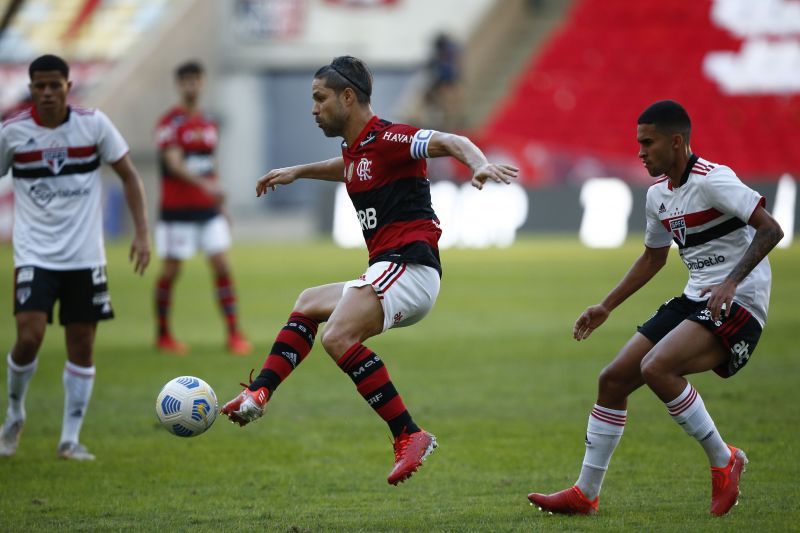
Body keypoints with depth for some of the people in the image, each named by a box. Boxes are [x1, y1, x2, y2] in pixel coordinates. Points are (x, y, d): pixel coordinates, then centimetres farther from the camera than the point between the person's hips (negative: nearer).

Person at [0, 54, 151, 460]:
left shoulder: (93, 124, -4)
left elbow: (128, 176, 4)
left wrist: (142, 233, -5)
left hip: (85, 256, 2)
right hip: (35, 255, -1)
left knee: (82, 346, 3)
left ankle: (70, 439, 13)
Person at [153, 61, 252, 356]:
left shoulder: (208, 124, 12)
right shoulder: (170, 122, -9)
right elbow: (174, 163, -21)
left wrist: (220, 206, 19)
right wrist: (206, 185, -35)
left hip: (208, 209, 5)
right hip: (177, 210, -5)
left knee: (222, 265, -4)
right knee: (170, 270, 2)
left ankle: (234, 333, -3)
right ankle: (163, 334, 16)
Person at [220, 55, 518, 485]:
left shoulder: (388, 139, -9)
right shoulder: (356, 149, 20)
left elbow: (451, 142, -24)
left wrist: (480, 165, -43)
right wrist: (297, 172, 50)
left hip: (408, 266, -11)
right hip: (389, 274, 11)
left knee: (338, 338, -28)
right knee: (308, 304, 28)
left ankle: (409, 435, -29)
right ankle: (259, 395, 20)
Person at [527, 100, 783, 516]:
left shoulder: (712, 180, -16)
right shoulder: (658, 194, 12)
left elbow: (770, 229, -21)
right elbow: (653, 257, 27)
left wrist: (732, 281, -31)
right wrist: (606, 306, 25)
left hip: (738, 304, -9)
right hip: (694, 300, 9)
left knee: (656, 368, -29)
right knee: (613, 379, 4)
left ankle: (724, 461, -11)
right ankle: (585, 494, 13)